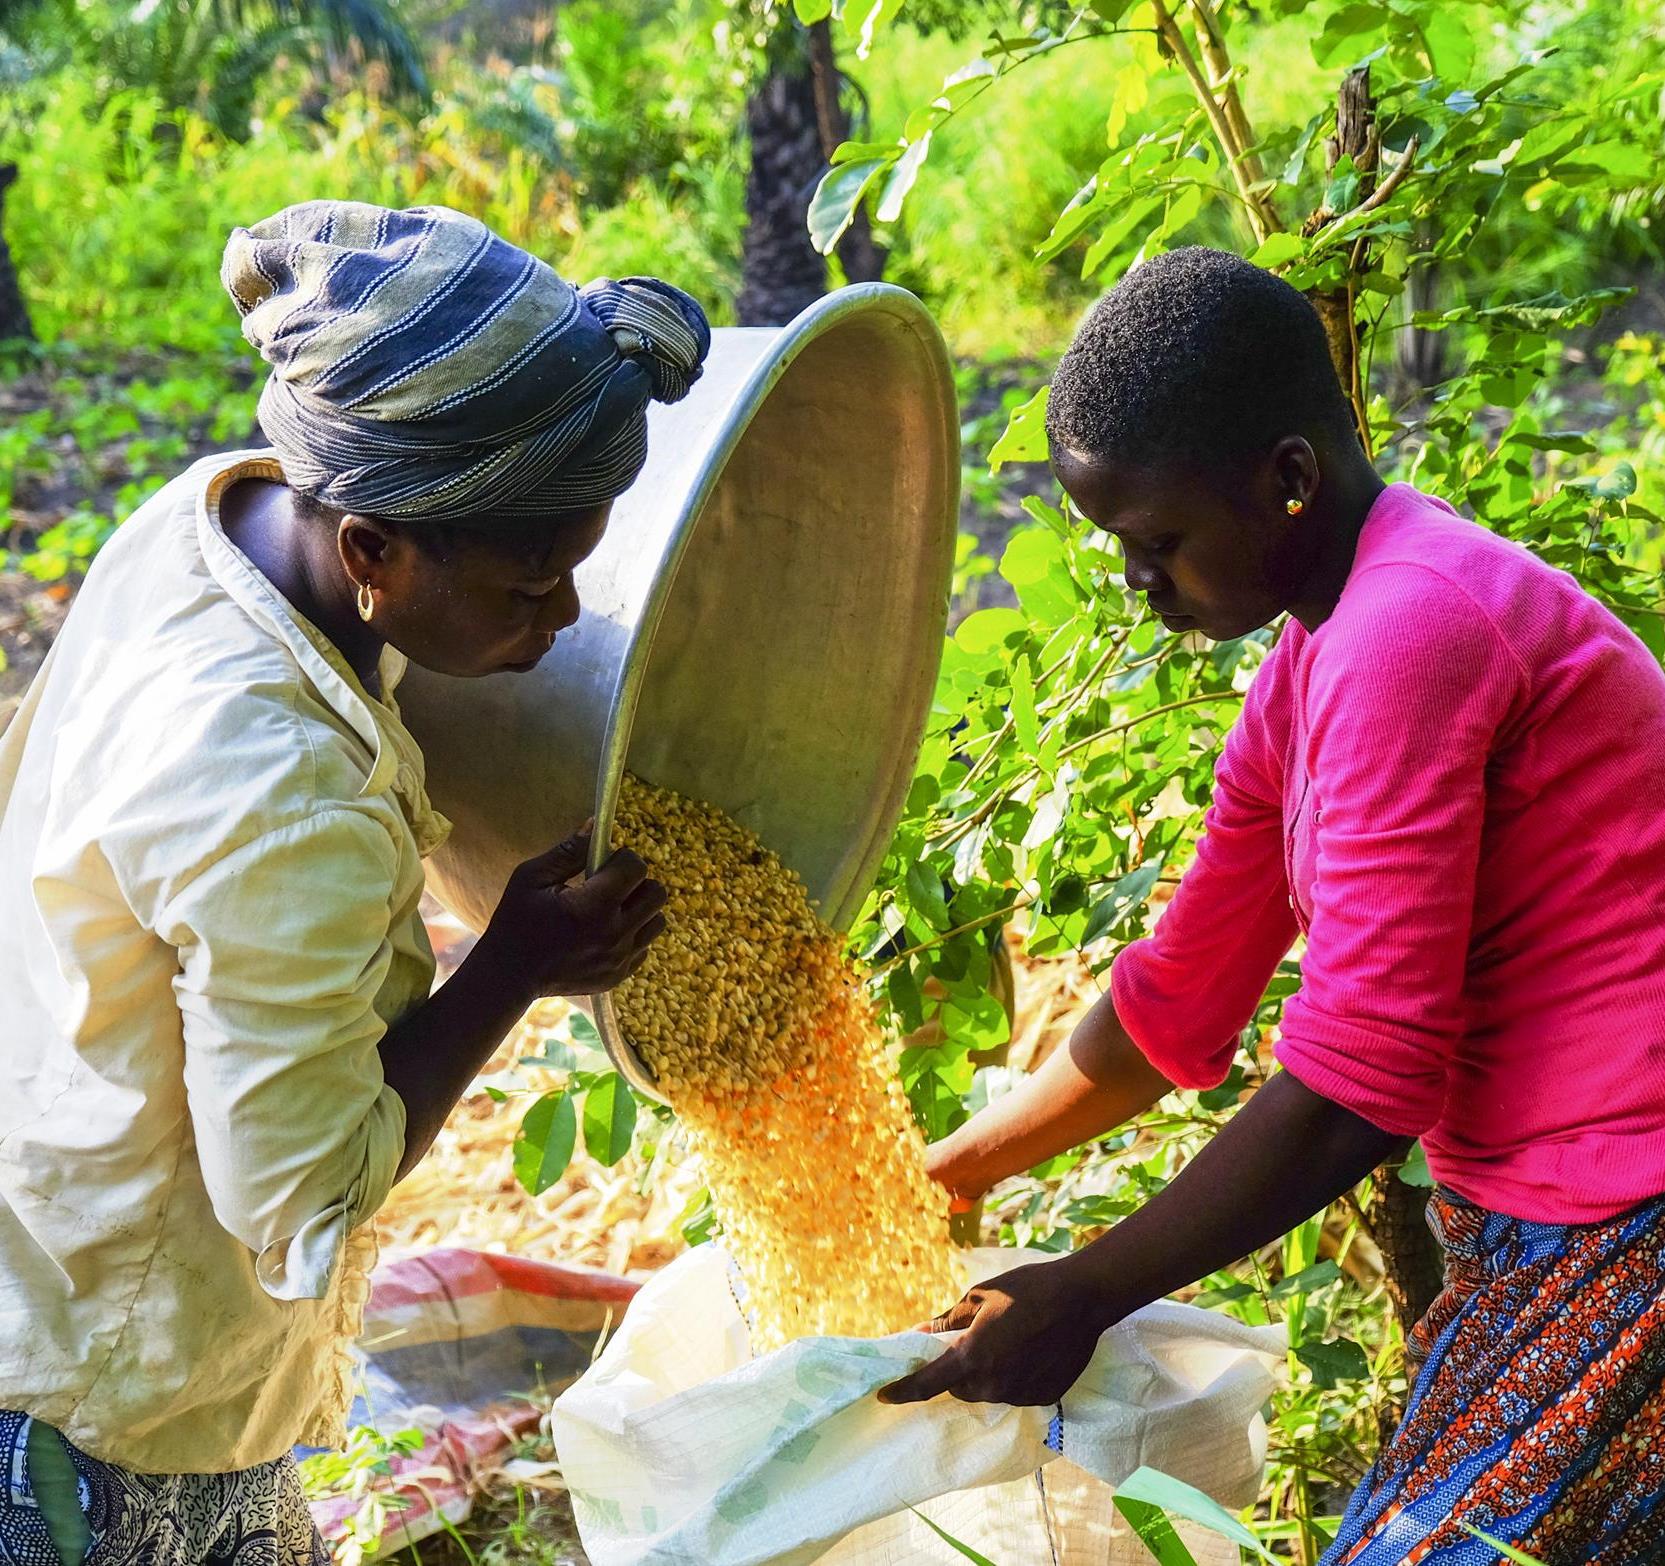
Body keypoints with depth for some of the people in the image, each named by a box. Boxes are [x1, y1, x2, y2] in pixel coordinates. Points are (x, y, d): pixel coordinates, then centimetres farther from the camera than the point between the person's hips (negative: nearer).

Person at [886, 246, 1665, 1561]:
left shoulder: (1407, 634, -21)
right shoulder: (1309, 662, 11)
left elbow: (1357, 1086, -22)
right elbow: (1176, 1006, 16)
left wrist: (1078, 1298, -12)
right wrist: (935, 1184, 15)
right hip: (1542, 1231, 9)